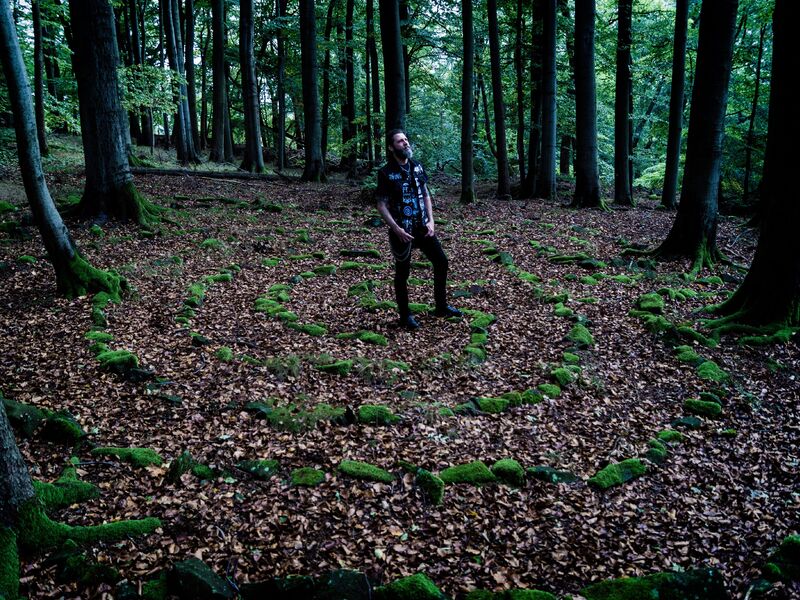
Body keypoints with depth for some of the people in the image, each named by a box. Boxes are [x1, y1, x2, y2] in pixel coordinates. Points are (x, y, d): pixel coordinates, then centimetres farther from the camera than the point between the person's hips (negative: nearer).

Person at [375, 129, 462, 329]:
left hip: (422, 227, 6)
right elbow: (382, 205, -11)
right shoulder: (386, 173, -11)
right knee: (402, 272, 4)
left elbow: (426, 195, 11)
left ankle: (441, 306, 25)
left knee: (441, 262, 8)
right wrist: (396, 229, -19)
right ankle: (405, 315, 19)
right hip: (402, 231, -6)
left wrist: (431, 221, 0)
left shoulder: (417, 167, 5)